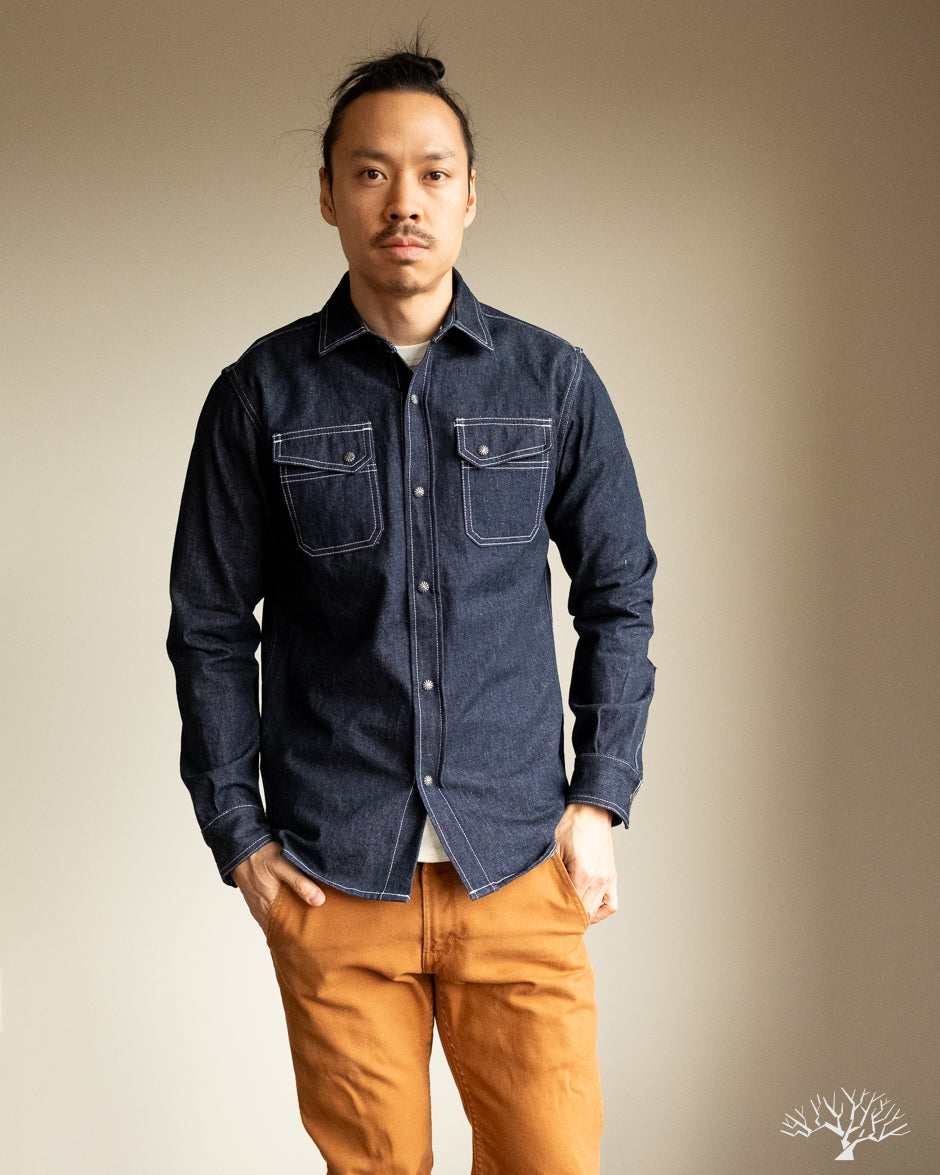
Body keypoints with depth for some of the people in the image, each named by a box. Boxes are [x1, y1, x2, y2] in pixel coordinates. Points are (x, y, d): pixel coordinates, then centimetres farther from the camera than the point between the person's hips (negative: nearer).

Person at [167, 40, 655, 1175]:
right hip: (330, 871, 0)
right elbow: (210, 626, 6)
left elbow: (619, 594, 9)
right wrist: (236, 833, 2)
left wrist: (600, 800, 2)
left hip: (520, 865, 1)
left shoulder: (553, 381, 2)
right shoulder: (263, 395, 0)